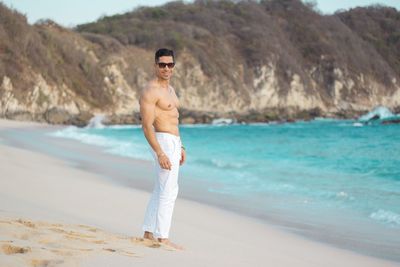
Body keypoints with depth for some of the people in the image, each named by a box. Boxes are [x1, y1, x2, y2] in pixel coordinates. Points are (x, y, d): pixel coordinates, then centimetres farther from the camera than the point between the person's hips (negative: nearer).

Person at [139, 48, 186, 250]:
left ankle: (148, 232, 21)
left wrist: (180, 147, 22)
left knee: (160, 190, 14)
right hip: (163, 142, -10)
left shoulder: (169, 89, 16)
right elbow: (147, 126, -19)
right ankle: (162, 237, -7)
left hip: (173, 143, 10)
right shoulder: (150, 92, -14)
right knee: (169, 190, -10)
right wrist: (160, 153, -25)